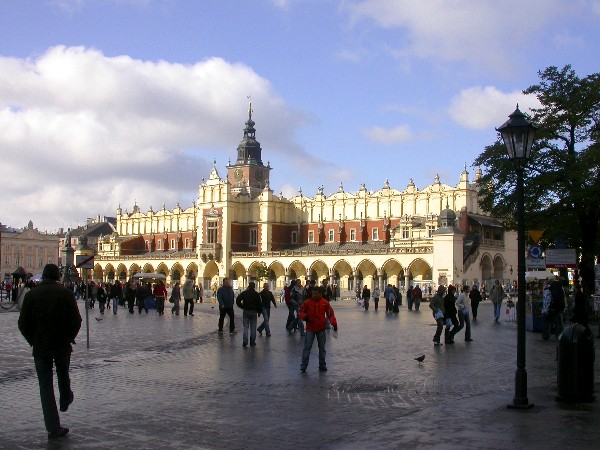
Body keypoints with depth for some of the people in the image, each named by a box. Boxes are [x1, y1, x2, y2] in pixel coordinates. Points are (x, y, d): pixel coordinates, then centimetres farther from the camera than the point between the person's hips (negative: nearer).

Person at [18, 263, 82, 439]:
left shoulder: (31, 294, -4)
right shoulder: (66, 293, -6)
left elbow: (23, 324, -3)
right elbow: (76, 320, -8)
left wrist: (33, 341, 10)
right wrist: (69, 338, 7)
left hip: (40, 347, 0)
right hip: (63, 346, 0)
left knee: (45, 386, 4)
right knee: (63, 375, 27)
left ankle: (53, 428, 2)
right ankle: (65, 401, 47)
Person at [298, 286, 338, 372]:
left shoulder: (324, 302, -3)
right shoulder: (307, 302, -6)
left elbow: (330, 313, 0)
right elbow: (300, 311, 0)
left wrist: (334, 323, -13)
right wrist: (304, 317, -21)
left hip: (321, 329, 2)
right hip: (310, 329, -2)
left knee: (322, 348, 11)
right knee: (307, 347, -3)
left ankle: (322, 365, 24)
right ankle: (304, 365, 2)